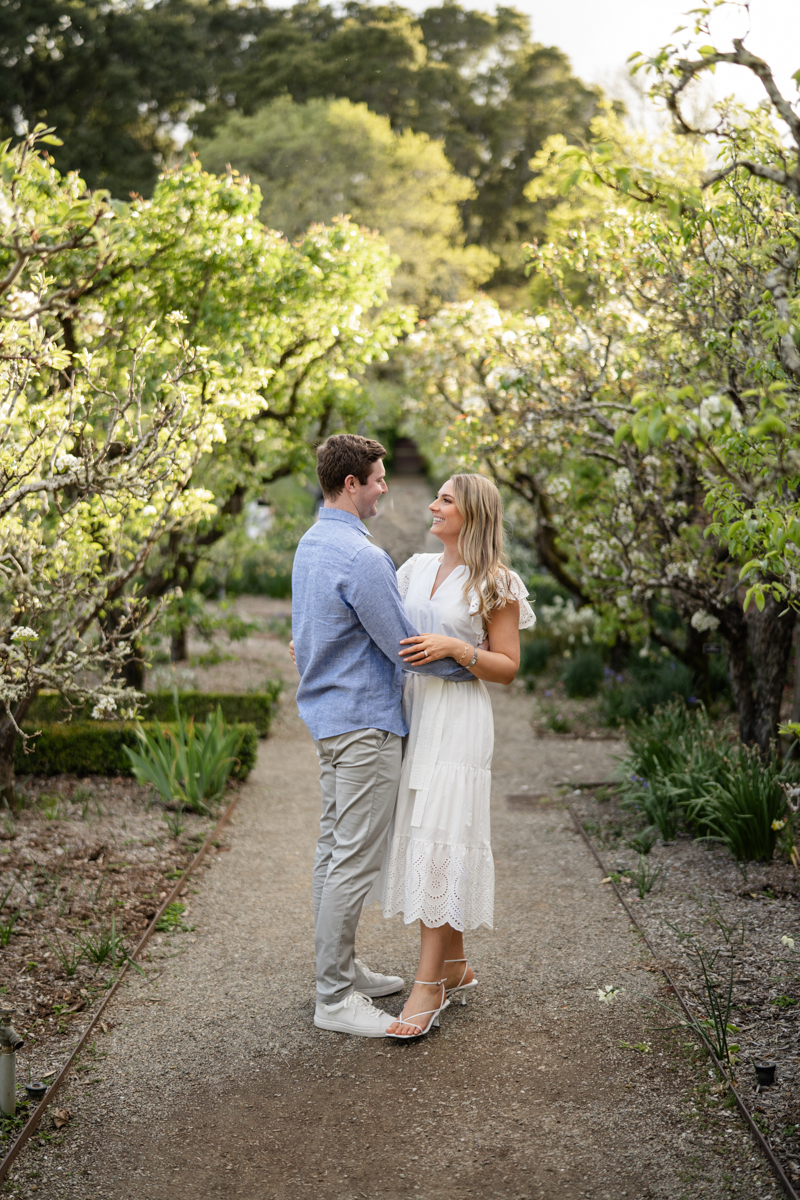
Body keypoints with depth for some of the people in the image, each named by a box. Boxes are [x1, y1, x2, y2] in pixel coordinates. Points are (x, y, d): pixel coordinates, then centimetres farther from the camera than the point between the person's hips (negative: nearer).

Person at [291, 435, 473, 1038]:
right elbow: (405, 646, -20)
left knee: (335, 850, 16)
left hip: (329, 713, 11)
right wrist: (470, 667, -4)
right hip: (364, 722, -11)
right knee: (355, 860, -6)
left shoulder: (311, 544, 12)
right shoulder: (360, 556, -21)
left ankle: (341, 969, 26)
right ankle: (335, 999, 0)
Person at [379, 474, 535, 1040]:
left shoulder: (495, 585, -4)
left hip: (459, 718, -6)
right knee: (419, 838, 8)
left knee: (439, 839, -10)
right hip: (412, 709, 6)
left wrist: (454, 648, -18)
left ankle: (429, 985, -8)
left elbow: (508, 666, -4)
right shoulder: (418, 567, 12)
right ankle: (456, 968, 20)